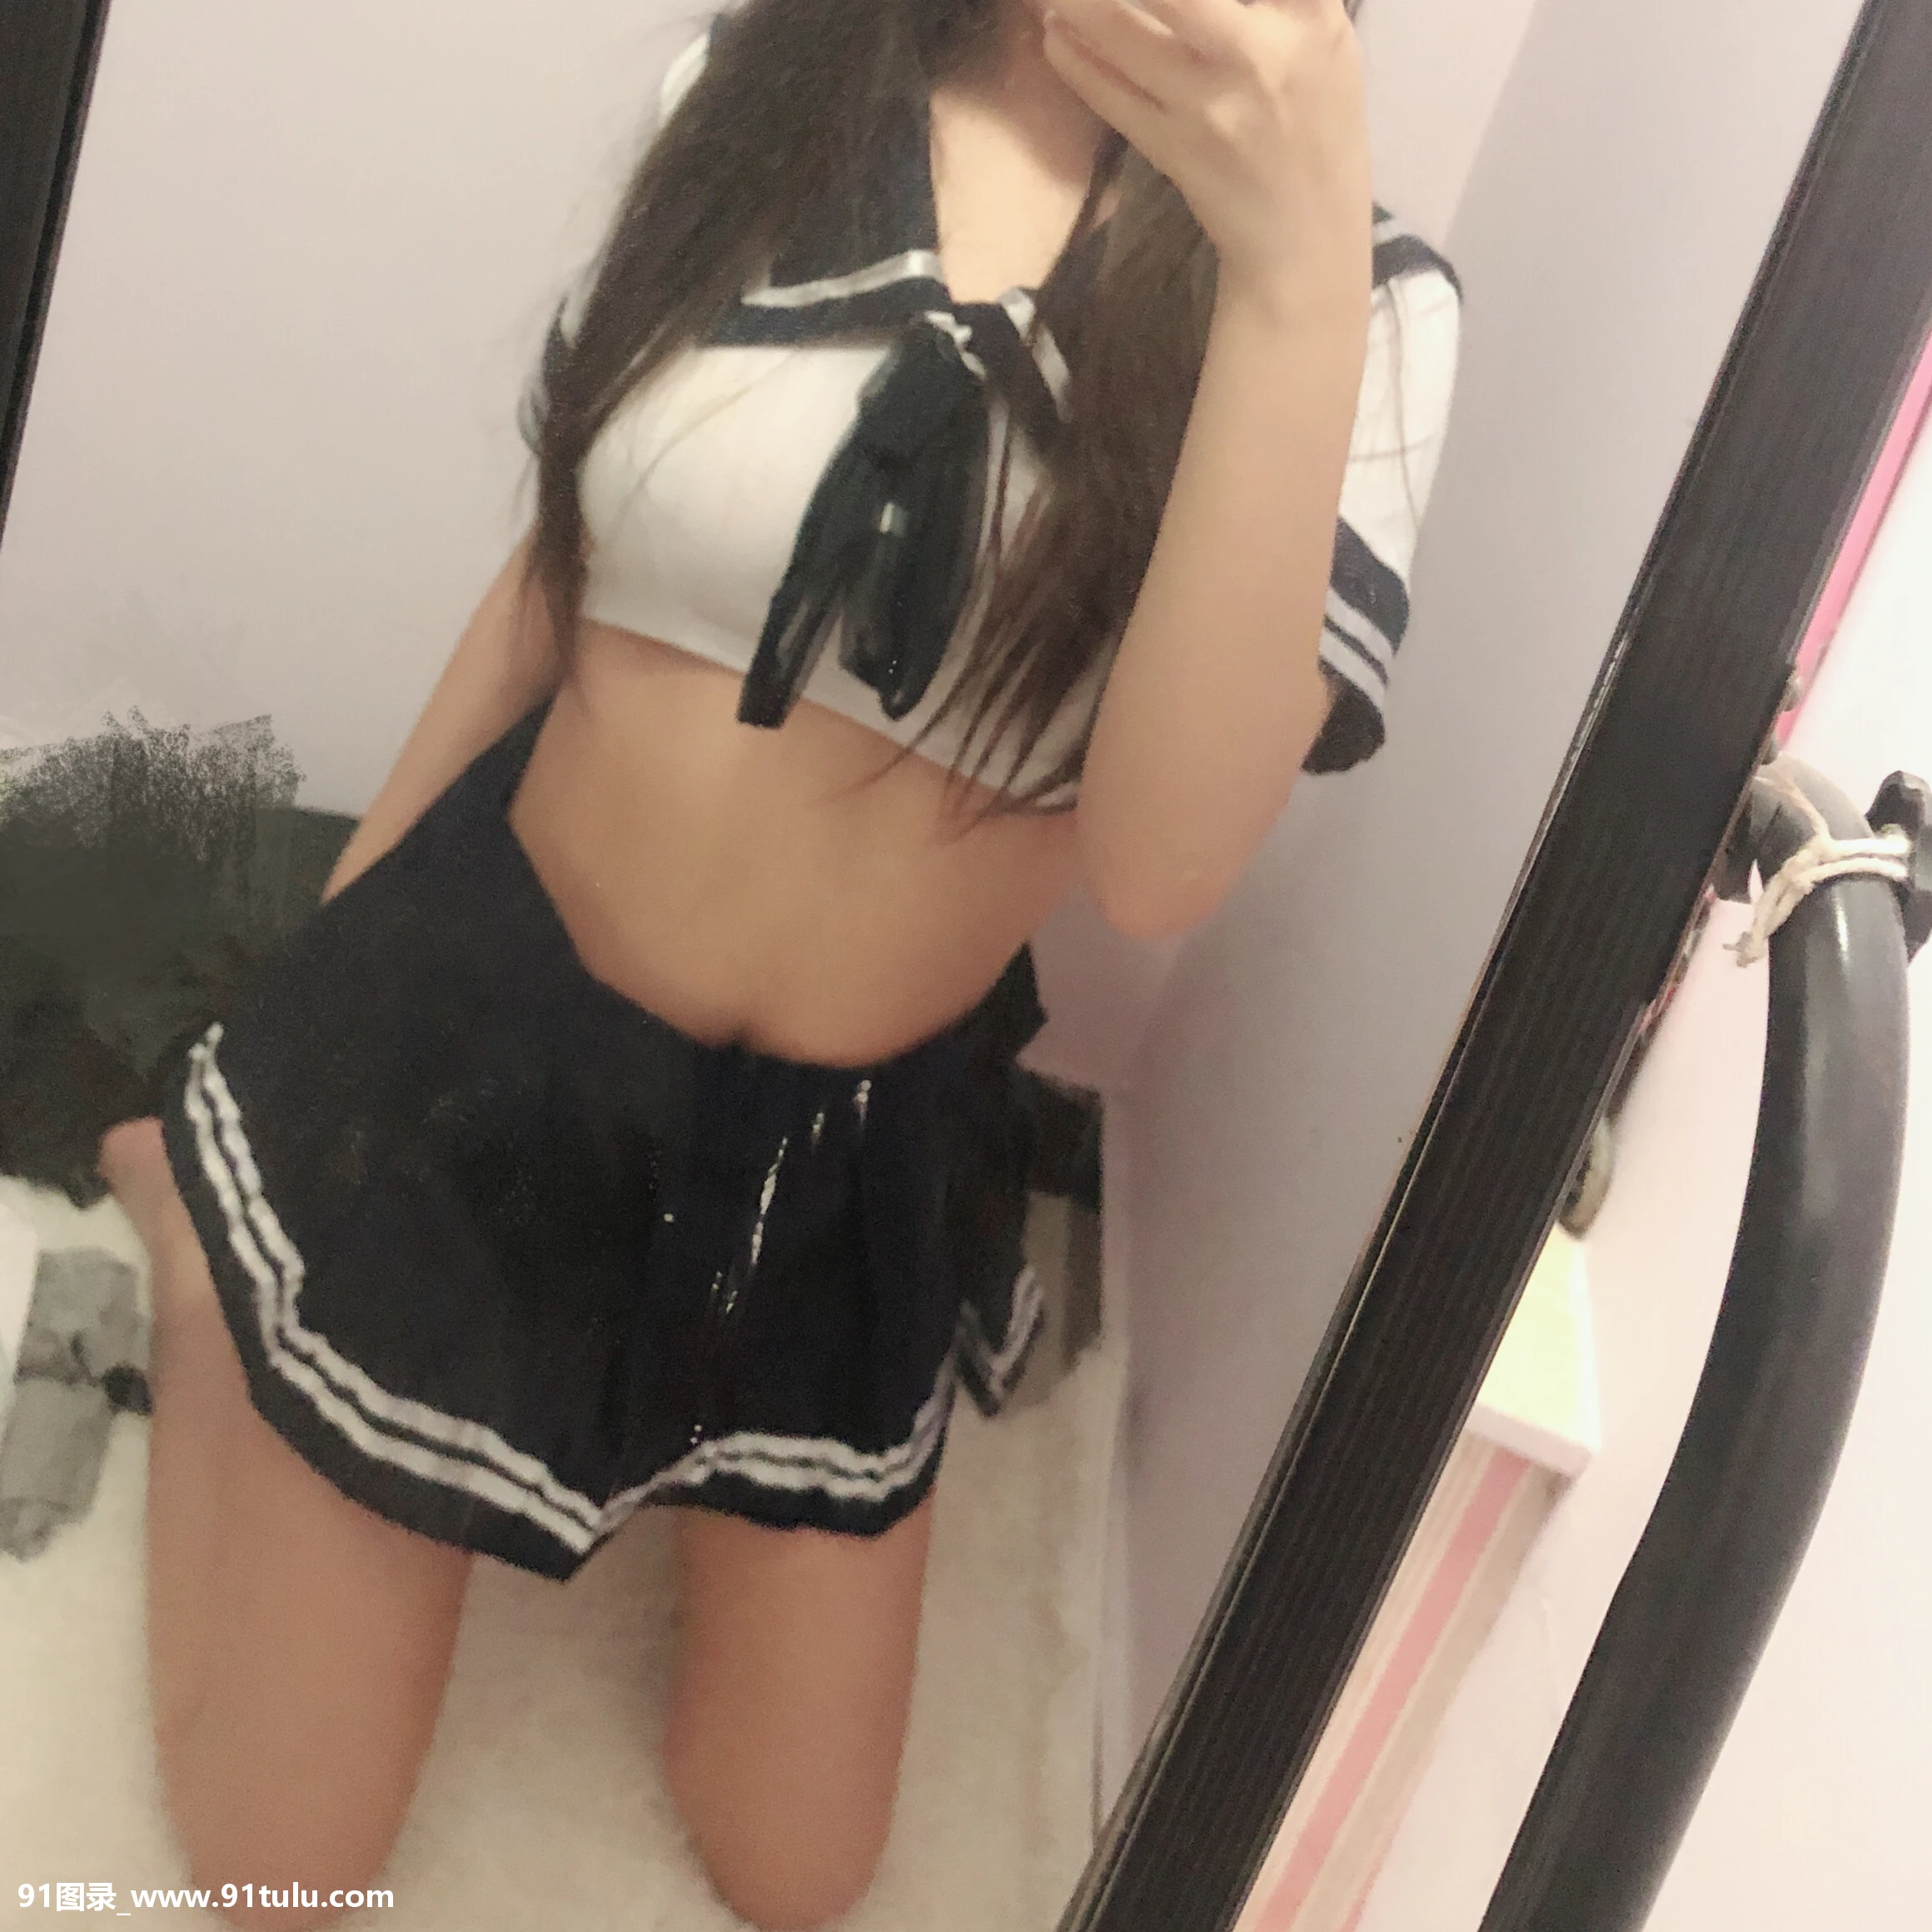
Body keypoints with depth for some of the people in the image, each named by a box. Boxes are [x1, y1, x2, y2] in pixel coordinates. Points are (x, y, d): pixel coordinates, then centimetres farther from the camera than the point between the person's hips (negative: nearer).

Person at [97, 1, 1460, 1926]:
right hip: (478, 1028, 0)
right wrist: (303, 978, 12)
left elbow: (1159, 862, -26)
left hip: (848, 1162, 1)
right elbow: (557, 569, 6)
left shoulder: (1363, 300, -11)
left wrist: (1299, 264, -35)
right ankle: (191, 1204, 32)